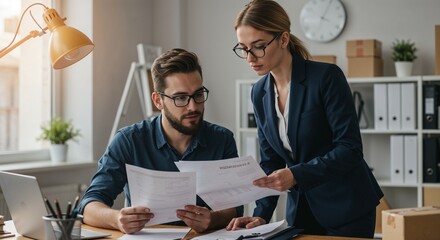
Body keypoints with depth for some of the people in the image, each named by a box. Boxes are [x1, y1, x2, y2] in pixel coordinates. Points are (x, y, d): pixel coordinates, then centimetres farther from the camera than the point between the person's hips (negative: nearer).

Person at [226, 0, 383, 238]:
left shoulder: (326, 76, -16)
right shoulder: (260, 92, 2)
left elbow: (350, 147, -20)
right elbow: (270, 162, 5)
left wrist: (296, 174, -30)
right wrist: (261, 214, -7)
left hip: (346, 207, -5)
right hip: (301, 208, 5)